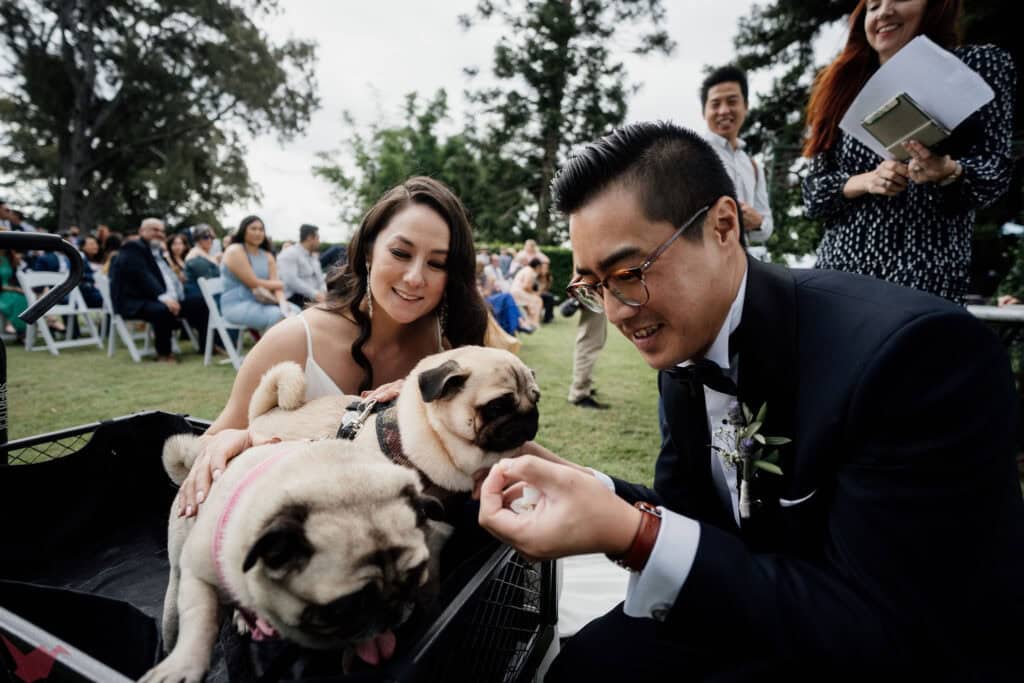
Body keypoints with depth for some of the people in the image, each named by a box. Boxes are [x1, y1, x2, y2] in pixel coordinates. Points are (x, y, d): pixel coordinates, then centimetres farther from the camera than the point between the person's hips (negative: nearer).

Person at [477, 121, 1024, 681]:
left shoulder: (913, 349, -29)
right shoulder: (685, 351, -6)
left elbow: (888, 632, -28)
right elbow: (691, 515, 3)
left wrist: (632, 534, -37)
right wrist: (579, 487, -17)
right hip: (770, 617, 6)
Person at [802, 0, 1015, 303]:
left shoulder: (982, 64, 4)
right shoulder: (843, 86, 10)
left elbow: (997, 171, 0)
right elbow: (813, 192, 5)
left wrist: (949, 172, -21)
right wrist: (866, 181, -14)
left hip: (928, 274, -3)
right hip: (840, 266, 3)